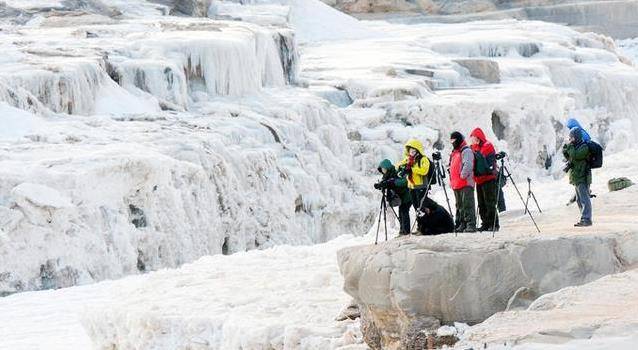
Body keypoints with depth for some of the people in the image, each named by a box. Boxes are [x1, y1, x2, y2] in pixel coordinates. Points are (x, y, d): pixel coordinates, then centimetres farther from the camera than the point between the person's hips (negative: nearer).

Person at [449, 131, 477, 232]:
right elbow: (452, 167, 29)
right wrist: (452, 181, 20)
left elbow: (468, 165, -19)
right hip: (456, 184, 10)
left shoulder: (466, 151, -7)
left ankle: (471, 225, -15)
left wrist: (462, 176, -19)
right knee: (460, 206, 12)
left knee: (467, 205, -13)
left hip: (466, 183, -10)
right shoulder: (455, 152, 23)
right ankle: (461, 225, 16)